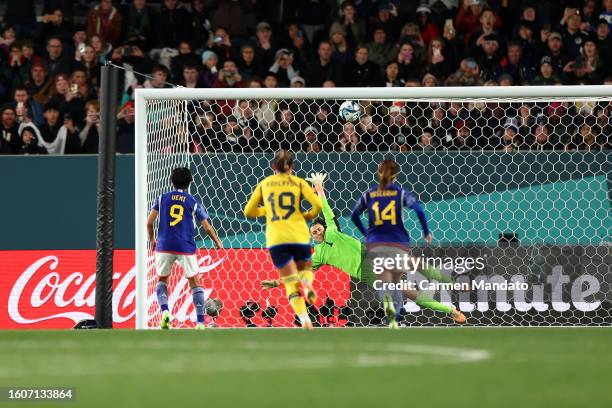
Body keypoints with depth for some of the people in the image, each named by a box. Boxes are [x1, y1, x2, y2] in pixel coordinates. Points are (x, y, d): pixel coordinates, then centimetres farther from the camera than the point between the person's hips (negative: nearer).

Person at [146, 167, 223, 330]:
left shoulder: (162, 199, 6)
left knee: (162, 279, 19)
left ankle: (164, 311, -7)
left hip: (164, 246, 1)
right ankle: (200, 322, 1)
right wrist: (217, 242, 25)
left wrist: (151, 240, 21)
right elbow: (207, 227, 7)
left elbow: (149, 222, 3)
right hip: (186, 248, -1)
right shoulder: (194, 203, 4)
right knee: (194, 283, 9)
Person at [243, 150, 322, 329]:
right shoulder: (298, 182, 6)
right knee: (305, 267, 22)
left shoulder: (264, 184, 11)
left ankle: (304, 317, -17)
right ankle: (308, 285, -15)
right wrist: (309, 216, 16)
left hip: (275, 238, 0)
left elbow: (248, 211, 13)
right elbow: (318, 204, -4)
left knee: (290, 282, 3)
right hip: (299, 235, 0)